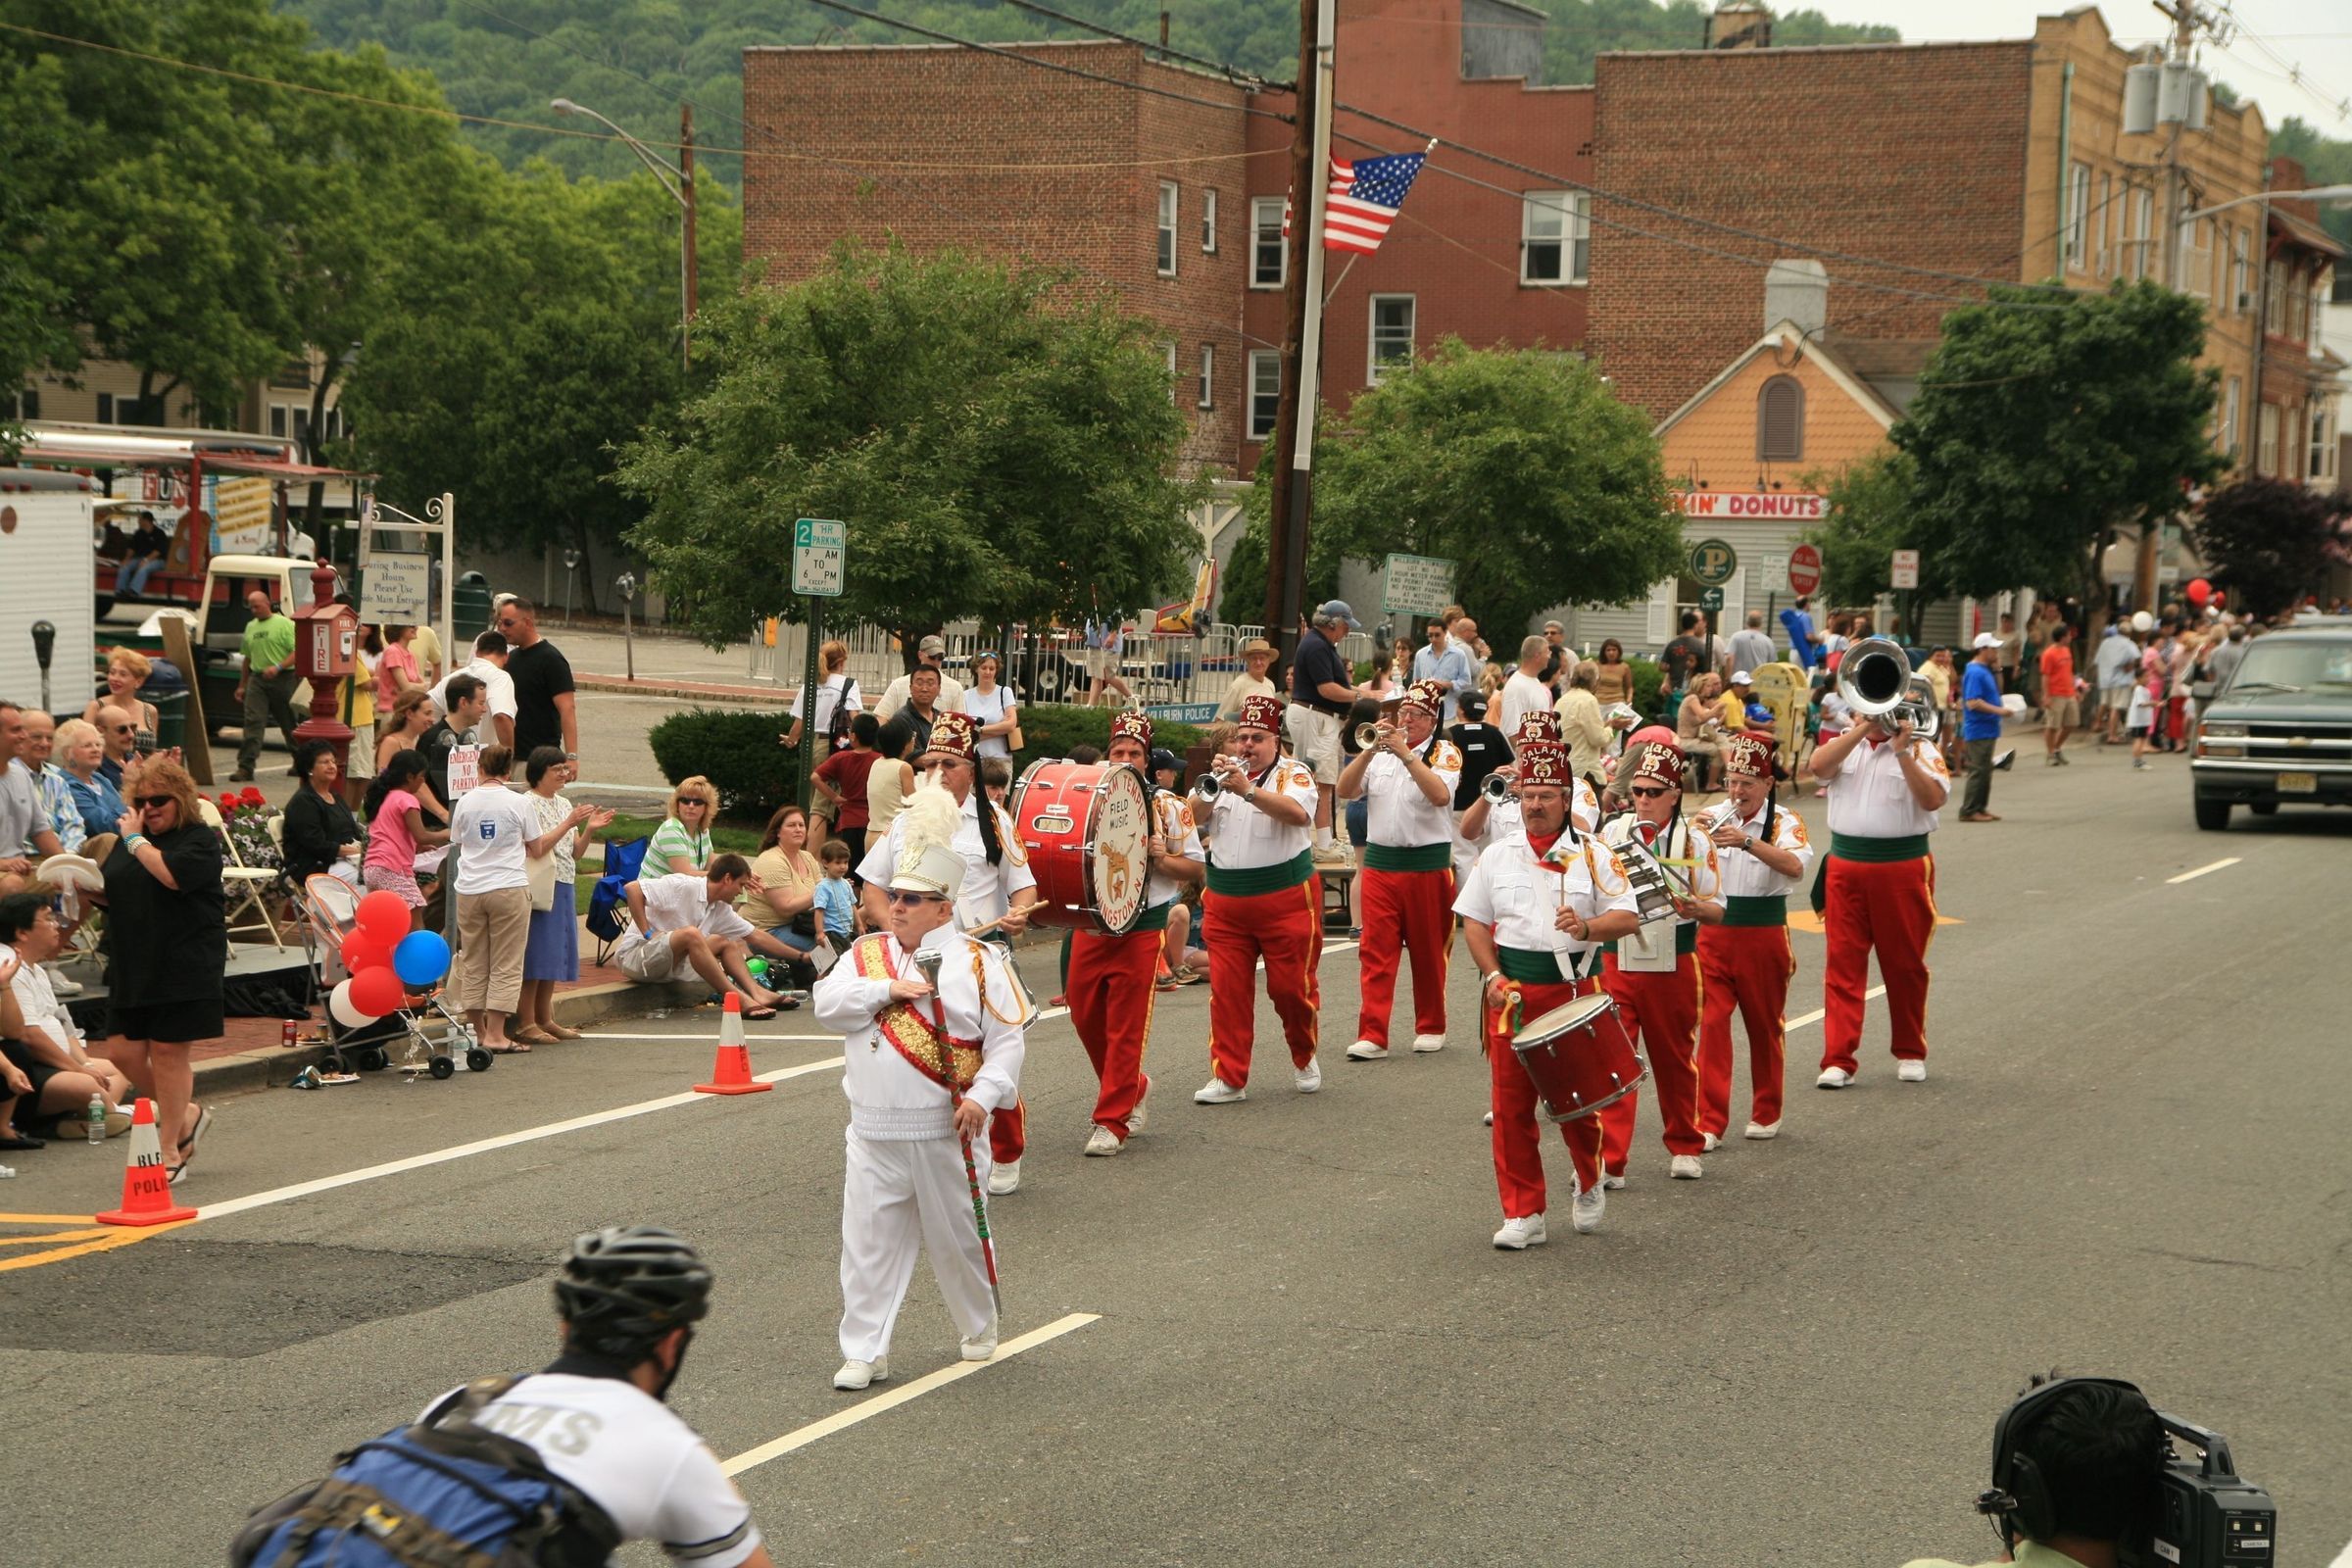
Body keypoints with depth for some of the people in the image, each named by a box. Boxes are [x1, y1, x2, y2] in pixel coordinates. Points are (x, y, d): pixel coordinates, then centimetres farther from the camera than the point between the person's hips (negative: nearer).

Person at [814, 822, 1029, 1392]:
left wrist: (983, 1094, -18)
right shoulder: (866, 954, 8)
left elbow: (1006, 1040, -5)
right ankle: (864, 1351, 7)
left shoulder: (979, 961, -2)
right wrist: (887, 990, -18)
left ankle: (979, 1326, 35)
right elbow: (827, 1003, -6)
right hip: (875, 1132, 2)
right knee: (868, 1241, 0)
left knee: (958, 1237, 11)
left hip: (947, 1132, -2)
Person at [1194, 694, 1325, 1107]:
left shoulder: (1292, 774, -5)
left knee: (1291, 986, 2)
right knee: (1226, 991, -1)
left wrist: (1248, 791, -38)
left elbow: (1297, 813, -26)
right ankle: (1228, 1077, 2)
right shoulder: (1226, 772, 9)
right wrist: (1210, 786, -19)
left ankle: (1304, 1058, 27)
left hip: (1286, 899, -4)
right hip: (1226, 900, 4)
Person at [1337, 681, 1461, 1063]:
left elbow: (1440, 794, -20)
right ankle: (1372, 1035, -7)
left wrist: (1405, 753, -23)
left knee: (1429, 952, 8)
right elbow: (1344, 790, -1)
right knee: (1376, 952, -4)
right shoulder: (1380, 751, 11)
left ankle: (1430, 1027, 22)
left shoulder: (1444, 752, 0)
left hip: (1428, 864, -3)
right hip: (1379, 862, 3)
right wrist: (1369, 750, -13)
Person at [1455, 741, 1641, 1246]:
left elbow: (1627, 919, -2)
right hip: (1512, 991, 1)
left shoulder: (1592, 856, 2)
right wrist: (1492, 976, -4)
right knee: (1510, 1104, -2)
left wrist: (1588, 928, -22)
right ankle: (1522, 1214, 5)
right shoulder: (1496, 855, 8)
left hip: (1574, 988, -1)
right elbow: (1474, 920, 10)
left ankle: (1589, 1181, 32)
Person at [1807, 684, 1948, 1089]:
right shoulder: (1845, 744, 10)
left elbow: (1933, 799, -14)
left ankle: (1910, 1052, 22)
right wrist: (1863, 729, -15)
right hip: (1846, 865, 2)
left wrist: (1901, 752, -18)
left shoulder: (1920, 750, 2)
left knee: (1905, 964, 7)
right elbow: (1817, 766, -12)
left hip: (1903, 867, -2)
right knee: (1843, 963, -2)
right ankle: (1839, 1059, -2)